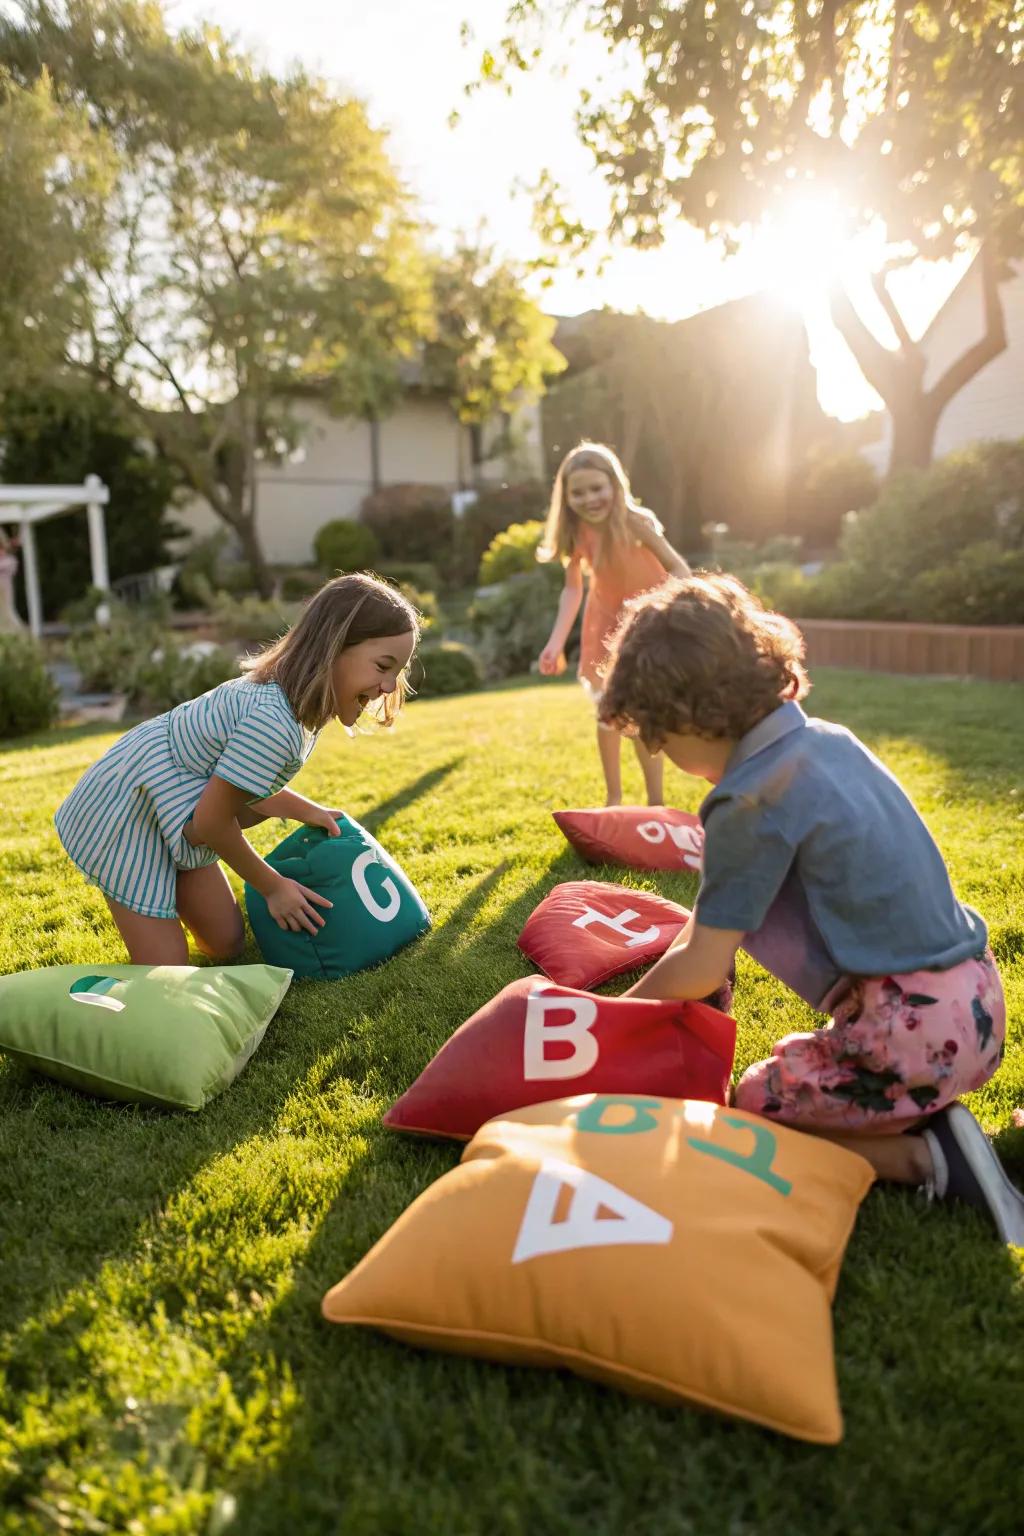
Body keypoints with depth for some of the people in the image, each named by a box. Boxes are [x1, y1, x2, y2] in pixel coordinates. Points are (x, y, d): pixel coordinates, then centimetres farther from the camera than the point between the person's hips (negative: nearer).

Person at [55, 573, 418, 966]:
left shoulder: (282, 693, -5)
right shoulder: (275, 723, -35)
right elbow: (212, 822, -23)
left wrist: (308, 811, 1)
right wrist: (272, 886, -9)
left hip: (166, 801, 9)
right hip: (129, 813, -9)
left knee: (227, 947, 15)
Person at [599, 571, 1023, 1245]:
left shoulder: (751, 803, -20)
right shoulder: (828, 738, 6)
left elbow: (702, 970, -11)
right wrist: (669, 974, 21)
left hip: (914, 1032, -9)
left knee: (753, 1106, 9)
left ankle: (929, 1157, -2)